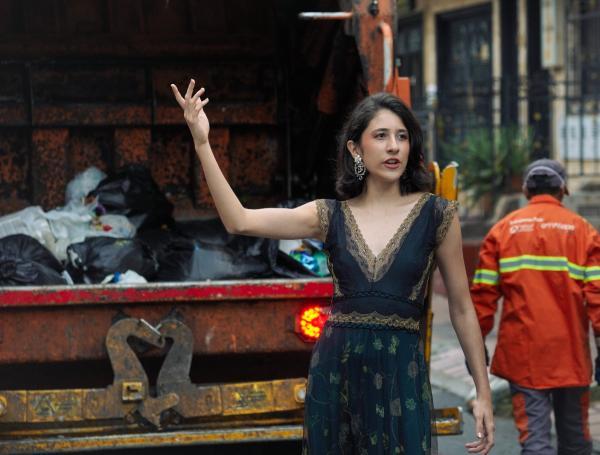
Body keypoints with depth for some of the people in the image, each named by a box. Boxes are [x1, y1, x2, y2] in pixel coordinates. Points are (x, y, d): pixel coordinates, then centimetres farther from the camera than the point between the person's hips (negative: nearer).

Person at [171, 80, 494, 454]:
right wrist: (202, 143, -13)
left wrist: (484, 393, 2)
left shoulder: (436, 214, -1)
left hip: (401, 373, -2)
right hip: (334, 371, 2)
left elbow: (462, 308, 3)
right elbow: (239, 221, -6)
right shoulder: (331, 216, 3)